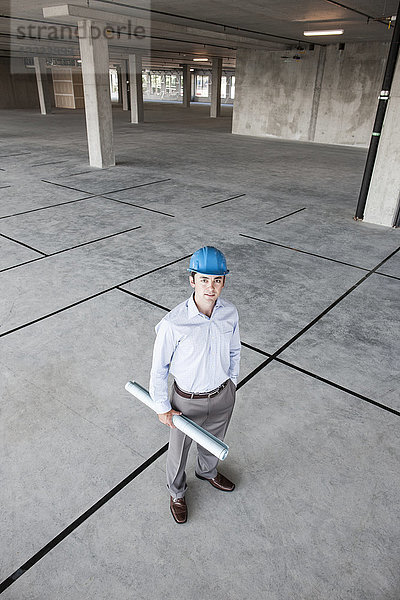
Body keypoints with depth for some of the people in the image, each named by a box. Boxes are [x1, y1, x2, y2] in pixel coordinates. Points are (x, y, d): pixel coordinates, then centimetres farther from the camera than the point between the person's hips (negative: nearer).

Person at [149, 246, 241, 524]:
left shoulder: (230, 313, -15)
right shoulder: (173, 323, -30)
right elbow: (159, 368, -16)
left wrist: (231, 382, 12)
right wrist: (162, 407, -8)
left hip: (223, 395, 4)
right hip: (188, 401, -4)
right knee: (179, 450, 22)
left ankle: (208, 471, 65)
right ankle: (177, 492, 54)